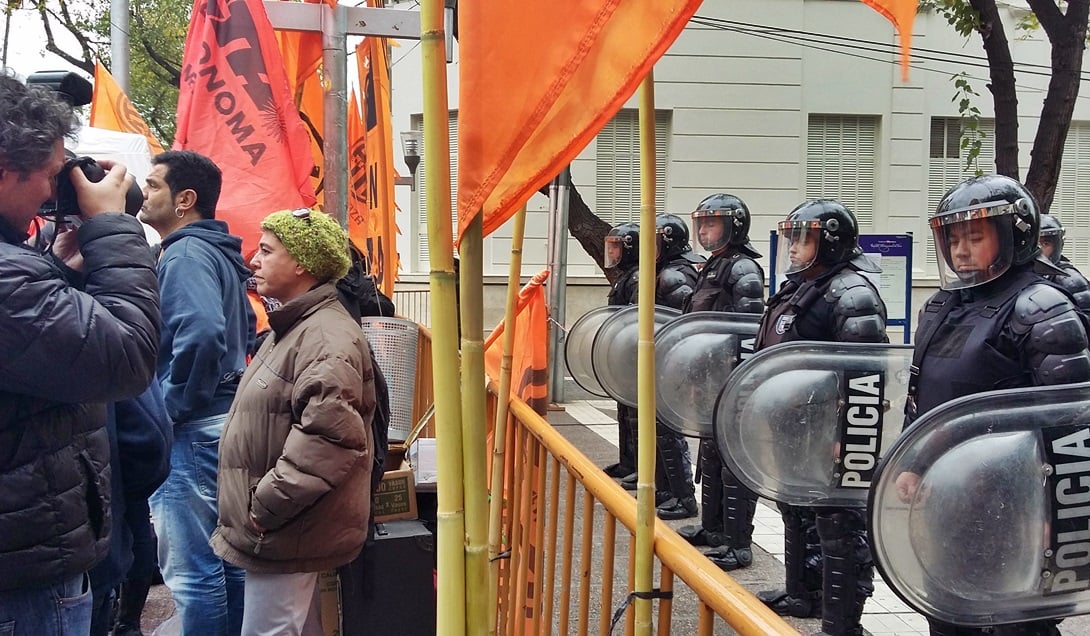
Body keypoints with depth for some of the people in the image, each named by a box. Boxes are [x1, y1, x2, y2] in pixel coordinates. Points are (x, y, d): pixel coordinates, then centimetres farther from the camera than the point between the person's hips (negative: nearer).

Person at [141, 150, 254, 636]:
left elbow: (201, 333, -29)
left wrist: (174, 405, -18)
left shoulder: (185, 254, -13)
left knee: (191, 572, -3)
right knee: (225, 560, 16)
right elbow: (243, 331, 25)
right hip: (224, 421, 10)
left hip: (192, 431, -10)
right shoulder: (217, 252, 16)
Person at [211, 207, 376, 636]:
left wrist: (265, 508, -23)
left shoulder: (327, 337, -20)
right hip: (277, 530, 11)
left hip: (285, 534, -11)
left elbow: (330, 439, -31)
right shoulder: (293, 328, 16)